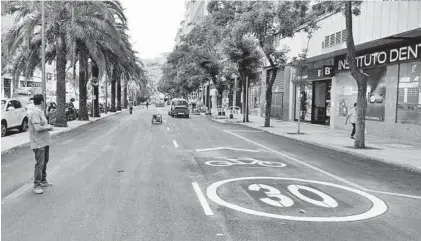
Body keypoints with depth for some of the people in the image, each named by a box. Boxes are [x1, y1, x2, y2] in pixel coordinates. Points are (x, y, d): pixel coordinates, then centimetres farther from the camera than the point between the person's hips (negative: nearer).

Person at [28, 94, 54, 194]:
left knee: (44, 162, 20)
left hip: (45, 142, 10)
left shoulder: (40, 111, 13)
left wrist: (48, 126, 4)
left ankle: (43, 181, 33)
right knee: (40, 164, -5)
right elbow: (37, 128, -26)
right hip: (38, 143, -10)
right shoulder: (35, 113, -19)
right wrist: (48, 127, -13)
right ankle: (36, 185, 4)